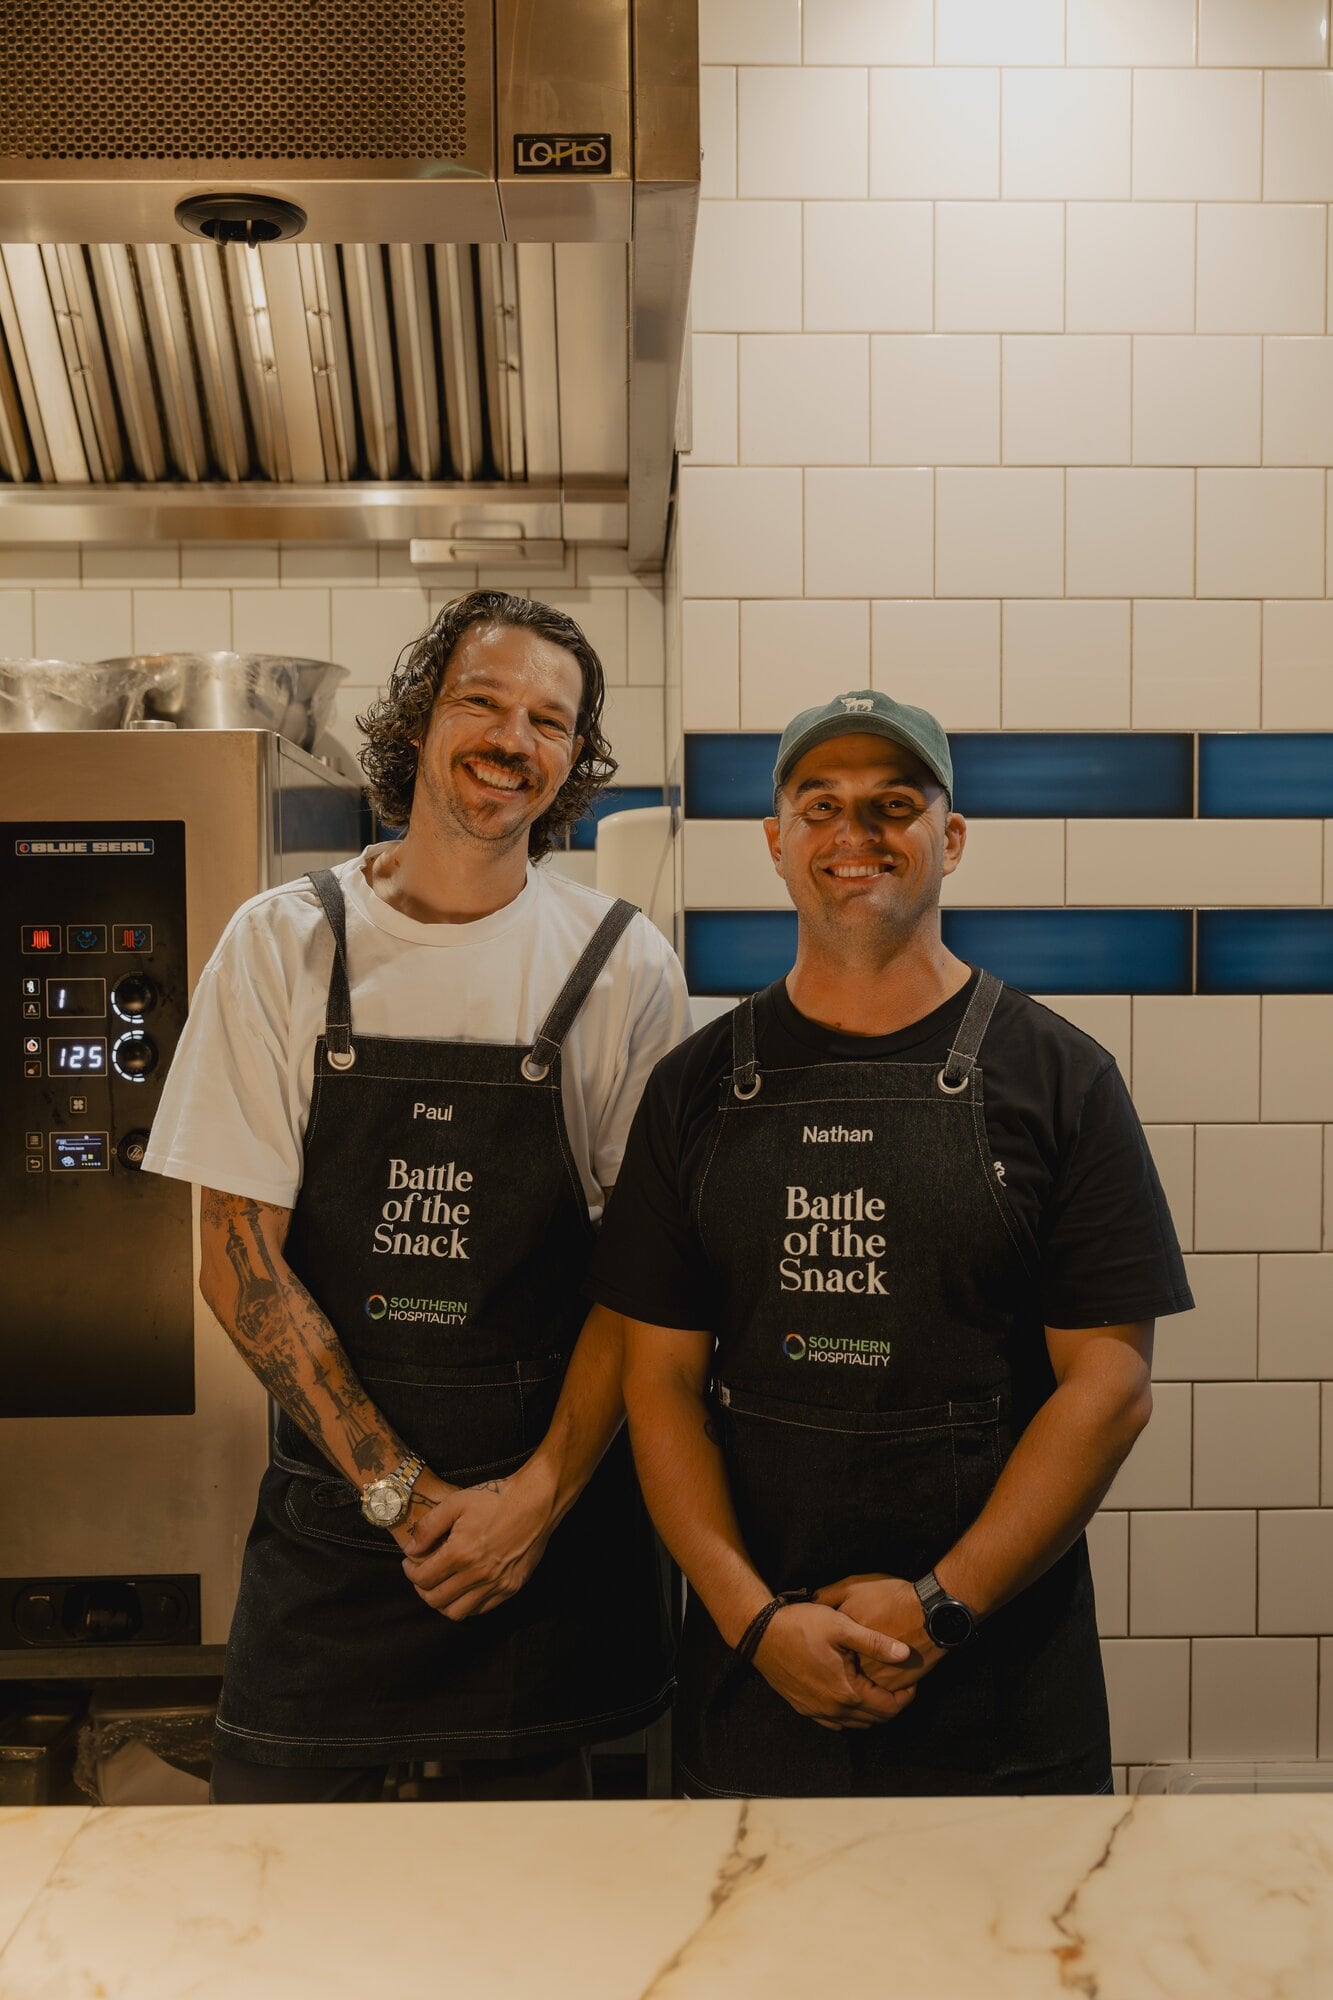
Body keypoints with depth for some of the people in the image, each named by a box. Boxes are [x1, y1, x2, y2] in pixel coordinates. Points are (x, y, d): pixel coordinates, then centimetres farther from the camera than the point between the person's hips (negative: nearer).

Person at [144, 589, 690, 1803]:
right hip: (330, 1507, 0)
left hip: (552, 1518, 0)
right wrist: (398, 1487, -10)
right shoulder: (284, 944, -4)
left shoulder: (625, 968, -4)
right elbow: (239, 1256, -5)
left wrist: (539, 1493, -11)